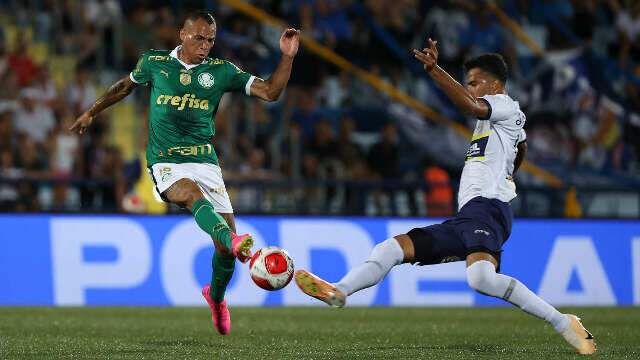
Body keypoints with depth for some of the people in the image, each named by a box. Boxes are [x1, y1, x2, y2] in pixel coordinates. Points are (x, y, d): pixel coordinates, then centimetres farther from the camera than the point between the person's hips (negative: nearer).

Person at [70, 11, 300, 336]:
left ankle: (216, 296, 27)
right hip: (166, 163, -2)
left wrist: (287, 56, -11)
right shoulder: (154, 63, 6)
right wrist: (91, 112, 34)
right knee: (194, 195, -37)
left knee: (226, 244, -4)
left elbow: (269, 92, 1)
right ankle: (235, 242, -65)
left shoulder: (221, 71, 7)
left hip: (205, 161, 2)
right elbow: (125, 86, 26)